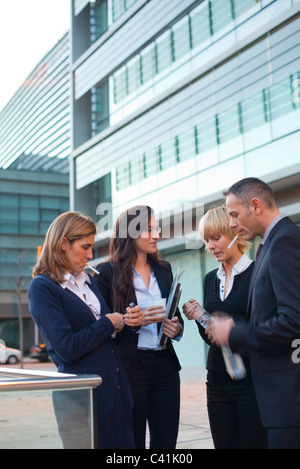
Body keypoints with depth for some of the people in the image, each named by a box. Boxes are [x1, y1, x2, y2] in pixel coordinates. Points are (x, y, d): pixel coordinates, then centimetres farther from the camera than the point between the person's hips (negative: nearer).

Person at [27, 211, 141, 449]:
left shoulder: (88, 280, 14)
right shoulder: (42, 288, -11)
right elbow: (67, 348, -19)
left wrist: (124, 321, -2)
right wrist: (108, 323, -7)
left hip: (116, 387, 7)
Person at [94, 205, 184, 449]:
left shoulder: (164, 269, 13)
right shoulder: (108, 272, -3)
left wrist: (176, 327, -3)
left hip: (165, 366, 5)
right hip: (129, 366, -4)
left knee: (166, 441, 4)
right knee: (133, 441, 2)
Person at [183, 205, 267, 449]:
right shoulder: (210, 279, 11)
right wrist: (200, 317, -4)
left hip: (251, 380, -5)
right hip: (218, 381, 6)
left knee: (253, 442, -2)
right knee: (224, 444, 10)